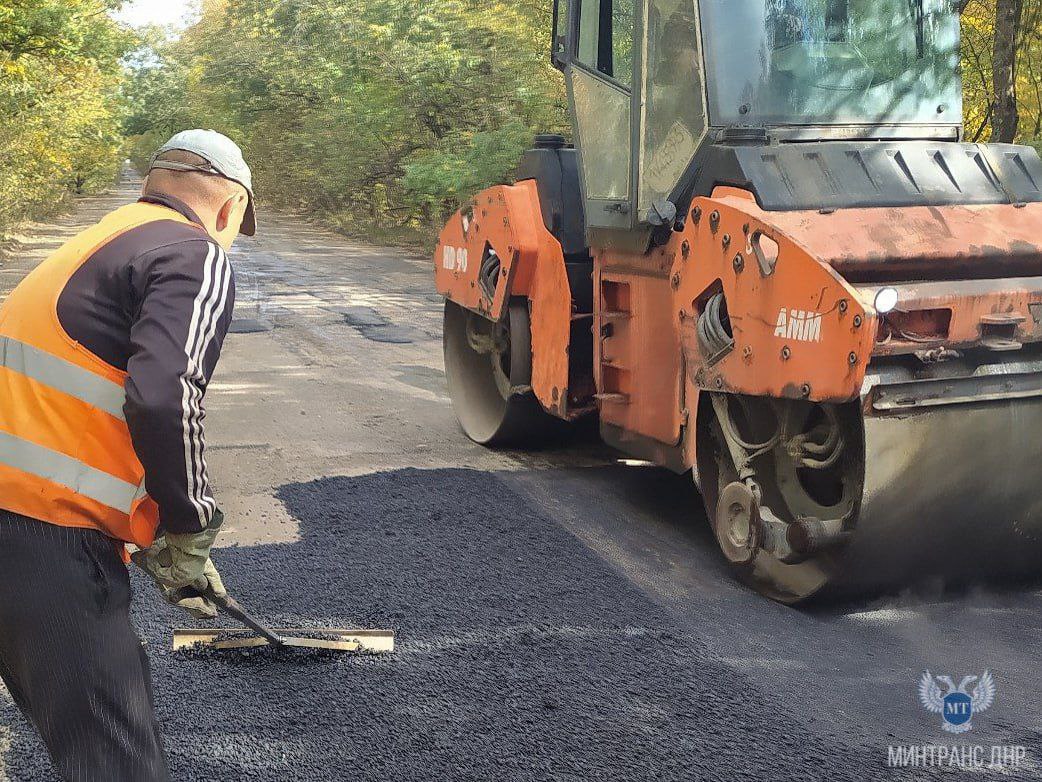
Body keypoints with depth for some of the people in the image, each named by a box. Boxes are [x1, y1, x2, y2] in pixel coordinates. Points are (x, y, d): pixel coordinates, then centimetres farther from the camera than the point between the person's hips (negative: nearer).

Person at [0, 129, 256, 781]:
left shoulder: (96, 246, 23)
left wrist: (162, 548, 31)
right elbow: (165, 400, -22)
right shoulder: (198, 257, -4)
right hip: (53, 548, -9)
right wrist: (189, 528, -6)